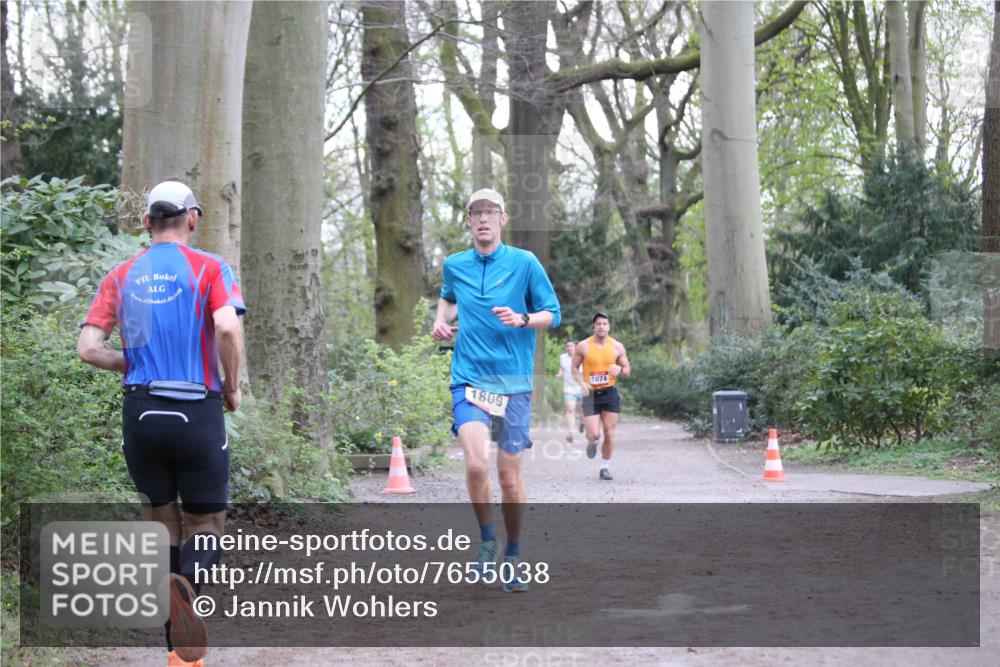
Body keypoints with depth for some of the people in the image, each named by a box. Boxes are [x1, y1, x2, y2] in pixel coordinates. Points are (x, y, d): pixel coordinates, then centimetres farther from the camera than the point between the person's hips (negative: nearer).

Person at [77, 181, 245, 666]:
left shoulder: (121, 276, 9)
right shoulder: (209, 268, -2)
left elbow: (89, 348, 0)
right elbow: (227, 329, -18)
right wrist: (232, 386, -3)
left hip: (140, 413, 3)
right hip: (196, 412, -3)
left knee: (161, 525, 16)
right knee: (207, 525, 10)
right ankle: (186, 583, -25)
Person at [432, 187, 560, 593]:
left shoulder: (524, 263, 0)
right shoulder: (454, 266, 8)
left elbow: (552, 314, 4)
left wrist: (522, 320, -15)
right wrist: (441, 321, 11)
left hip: (514, 383, -1)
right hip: (469, 380, 1)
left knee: (510, 474, 3)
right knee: (476, 463, -20)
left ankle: (512, 559, 20)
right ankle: (487, 541, 3)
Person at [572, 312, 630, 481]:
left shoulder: (617, 347, 2)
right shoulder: (583, 346, -3)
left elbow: (627, 371, 8)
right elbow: (574, 368, 6)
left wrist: (620, 370, -16)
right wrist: (582, 383, -12)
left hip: (610, 393, 2)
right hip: (591, 394, -1)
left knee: (609, 434, -1)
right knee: (594, 434, -10)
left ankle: (605, 468, 14)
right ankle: (591, 442, 28)